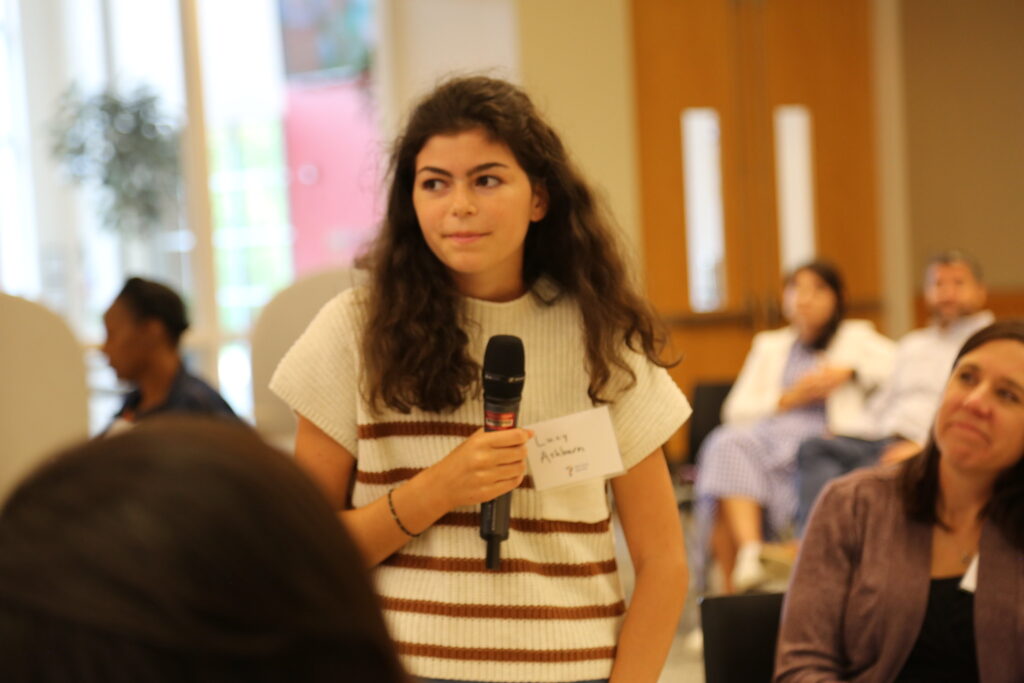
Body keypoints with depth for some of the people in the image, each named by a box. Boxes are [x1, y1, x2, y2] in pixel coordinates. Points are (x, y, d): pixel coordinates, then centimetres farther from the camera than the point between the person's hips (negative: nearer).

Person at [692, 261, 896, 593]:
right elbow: (735, 410, 18)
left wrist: (849, 372, -3)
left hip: (823, 436, -3)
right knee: (727, 446, -34)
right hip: (770, 430, 4)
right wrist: (789, 398, 3)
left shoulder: (855, 336, 24)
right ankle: (750, 554, -49)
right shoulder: (769, 345, 31)